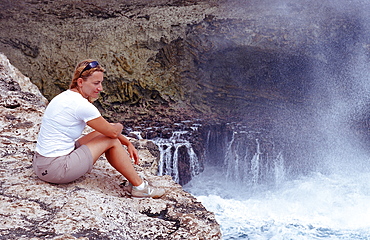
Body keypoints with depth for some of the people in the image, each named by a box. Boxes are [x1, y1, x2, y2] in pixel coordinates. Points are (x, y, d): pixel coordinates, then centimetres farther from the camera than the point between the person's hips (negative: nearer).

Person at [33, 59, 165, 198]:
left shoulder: (67, 96, 10)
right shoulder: (81, 105, -20)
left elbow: (106, 127, 17)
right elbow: (113, 132, -10)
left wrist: (128, 143, 14)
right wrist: (119, 127, 13)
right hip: (55, 170, -10)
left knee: (103, 132, 14)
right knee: (111, 141, -2)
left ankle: (135, 180, 20)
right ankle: (139, 187, 9)